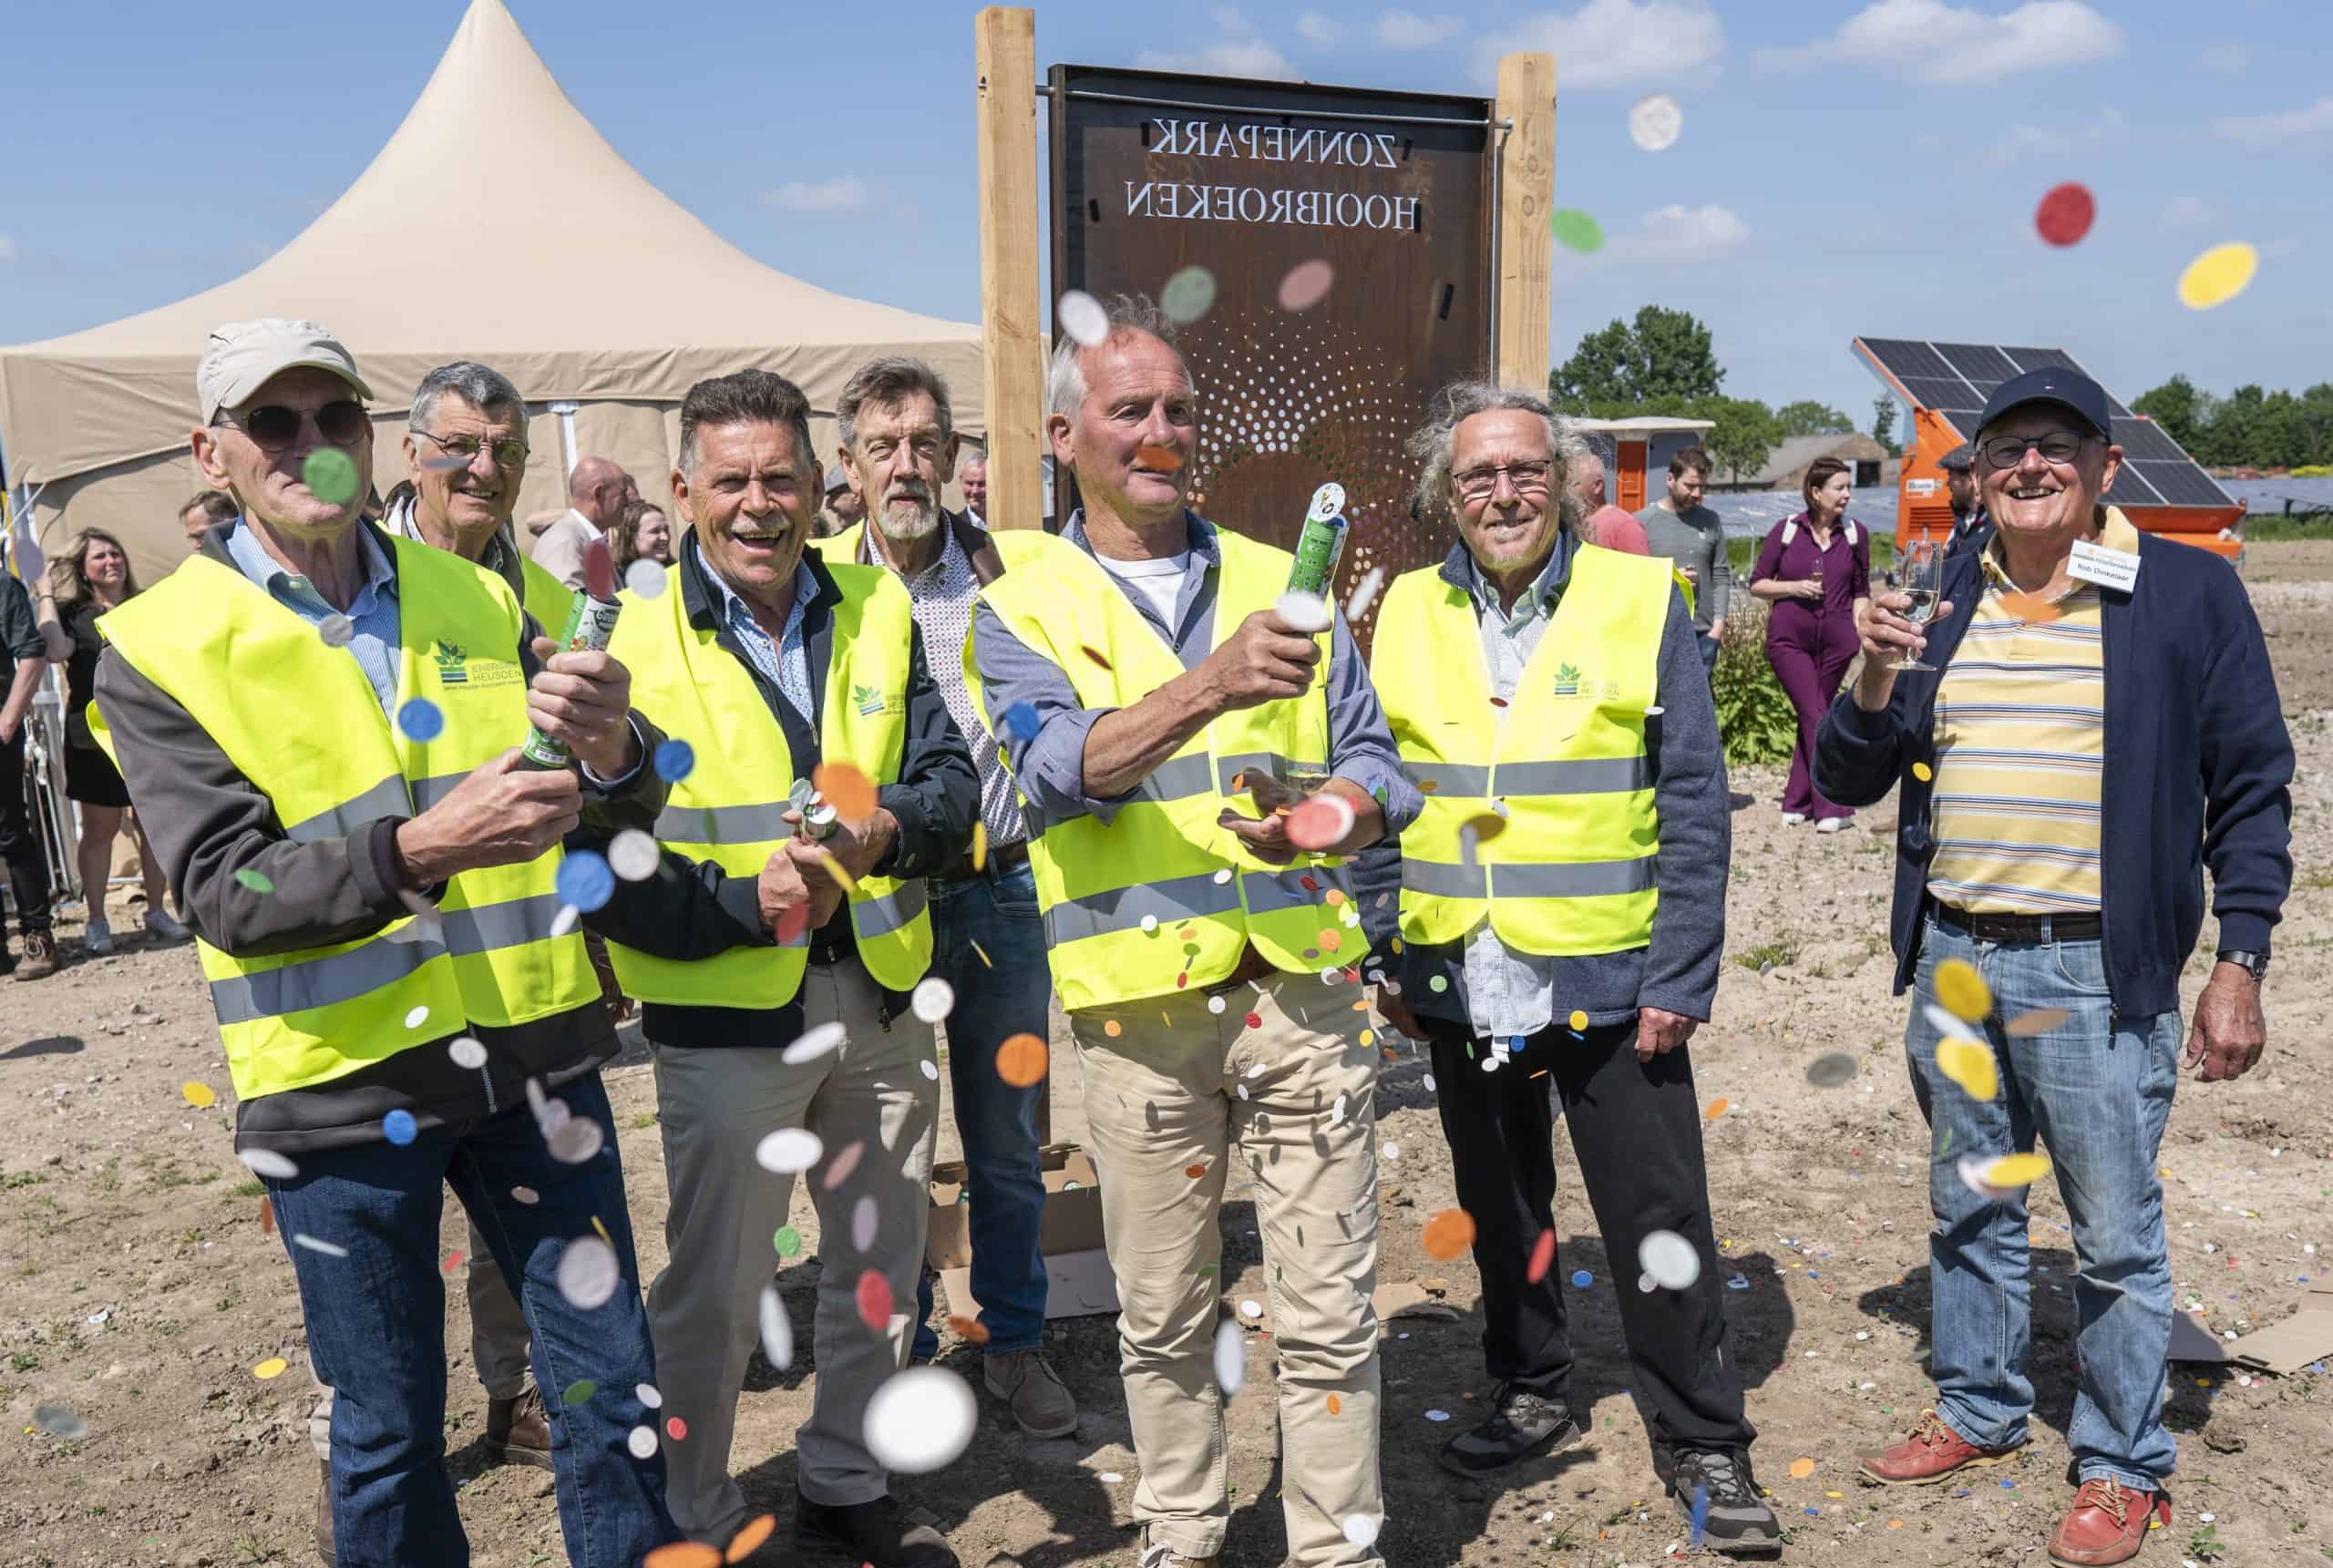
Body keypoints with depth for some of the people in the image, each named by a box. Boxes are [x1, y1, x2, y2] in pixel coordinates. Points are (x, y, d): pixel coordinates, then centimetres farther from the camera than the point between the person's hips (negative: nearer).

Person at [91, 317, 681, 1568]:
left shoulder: (477, 604, 5)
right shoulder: (161, 650, -4)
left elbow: (619, 818, 4)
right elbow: (223, 891, -14)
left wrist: (609, 753, -21)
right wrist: (416, 851, -31)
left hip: (532, 1052, 3)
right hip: (341, 1080, -2)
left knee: (611, 1382, 11)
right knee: (388, 1430, 12)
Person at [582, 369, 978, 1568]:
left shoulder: (876, 612, 4)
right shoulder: (632, 643, -9)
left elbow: (950, 774, 2)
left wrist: (891, 828, -20)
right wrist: (745, 900, -26)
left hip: (879, 996, 5)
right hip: (726, 1013, -4)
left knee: (878, 1266, 19)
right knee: (715, 1288, 9)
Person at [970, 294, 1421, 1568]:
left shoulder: (1283, 587, 11)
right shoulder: (1021, 610, 2)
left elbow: (1370, 759, 11)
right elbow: (1056, 769, -16)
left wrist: (1334, 816, -13)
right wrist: (1210, 686, -32)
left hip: (1299, 991, 2)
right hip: (1139, 1005, -1)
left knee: (1327, 1309, 6)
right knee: (1162, 1317, 13)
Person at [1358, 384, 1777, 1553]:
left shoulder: (1644, 601, -5)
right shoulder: (1410, 613, 4)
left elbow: (1694, 808, -6)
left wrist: (1681, 979, -10)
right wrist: (1383, 955, 4)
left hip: (1607, 980, -3)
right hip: (1460, 983, 3)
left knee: (1659, 1222, 5)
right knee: (1499, 1210, 18)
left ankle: (1703, 1444, 22)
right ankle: (1532, 1395, 38)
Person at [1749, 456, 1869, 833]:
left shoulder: (1855, 533, 7)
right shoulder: (1786, 530, 1)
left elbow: (1861, 590, 14)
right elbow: (1757, 583, 5)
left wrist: (1861, 631, 3)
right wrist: (1794, 587, -11)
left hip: (1835, 640, 2)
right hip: (1789, 638, -2)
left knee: (1811, 718, 9)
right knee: (1816, 717, -10)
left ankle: (1797, 803, 18)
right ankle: (1831, 808, -11)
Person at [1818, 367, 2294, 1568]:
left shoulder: (2188, 593, -3)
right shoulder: (1939, 604, 8)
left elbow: (2250, 791, -2)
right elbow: (1845, 781, 8)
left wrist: (2240, 963, -7)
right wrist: (1876, 681, -10)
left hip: (2097, 973, -4)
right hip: (1952, 961, 4)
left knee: (2116, 1235, 6)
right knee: (1970, 1209, 17)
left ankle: (2123, 1468, 23)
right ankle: (1978, 1413, 35)